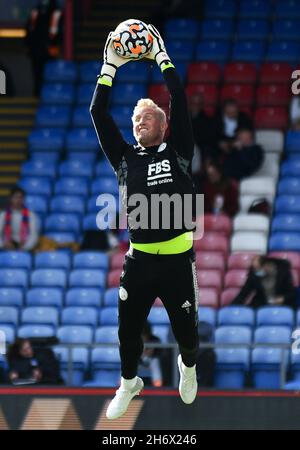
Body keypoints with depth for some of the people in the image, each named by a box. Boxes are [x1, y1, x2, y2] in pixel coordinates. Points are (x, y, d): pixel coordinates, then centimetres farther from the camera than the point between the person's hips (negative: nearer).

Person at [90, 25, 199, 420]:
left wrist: (162, 58, -6)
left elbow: (180, 102, -8)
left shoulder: (178, 151, 1)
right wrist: (110, 66, 0)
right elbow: (98, 114, 1)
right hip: (138, 260, 2)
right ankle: (129, 383, 34)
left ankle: (188, 368, 42)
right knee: (128, 329, 9)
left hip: (177, 258, -2)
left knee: (186, 329, 9)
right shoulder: (125, 158, 7)